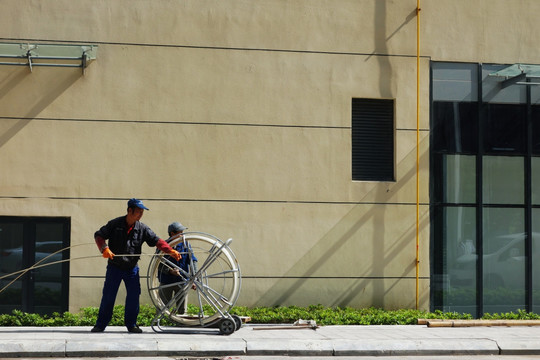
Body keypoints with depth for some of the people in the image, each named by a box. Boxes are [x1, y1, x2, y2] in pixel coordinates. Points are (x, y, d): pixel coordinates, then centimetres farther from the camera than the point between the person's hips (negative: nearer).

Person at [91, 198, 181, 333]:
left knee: (134, 295, 1)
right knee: (108, 295, 0)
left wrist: (170, 251, -20)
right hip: (115, 267, -3)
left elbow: (156, 240, -6)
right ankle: (100, 324, 10)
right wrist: (104, 248, -23)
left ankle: (131, 324, 15)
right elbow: (99, 235, -5)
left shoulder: (142, 228, -1)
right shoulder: (115, 224, -7)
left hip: (132, 268, 3)